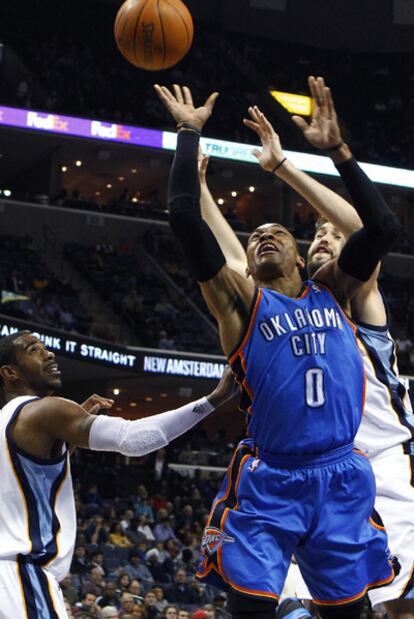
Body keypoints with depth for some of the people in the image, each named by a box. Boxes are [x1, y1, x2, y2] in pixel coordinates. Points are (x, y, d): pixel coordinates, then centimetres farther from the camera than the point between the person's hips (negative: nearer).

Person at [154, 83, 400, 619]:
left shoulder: (330, 293, 15)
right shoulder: (240, 301, 5)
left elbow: (384, 227, 7)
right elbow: (184, 216, -4)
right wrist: (190, 131, 0)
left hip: (341, 479, 3)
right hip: (268, 481, -3)